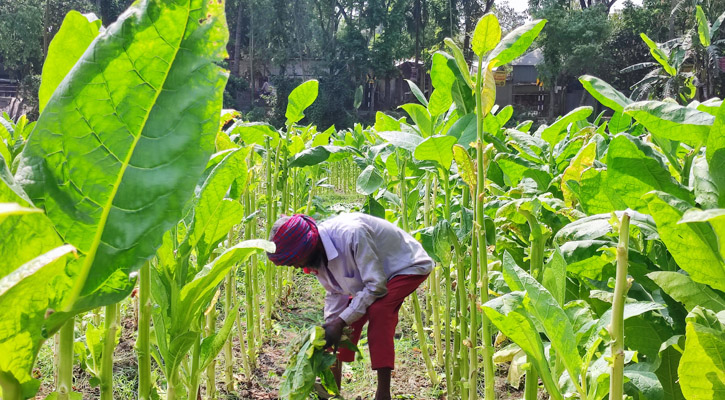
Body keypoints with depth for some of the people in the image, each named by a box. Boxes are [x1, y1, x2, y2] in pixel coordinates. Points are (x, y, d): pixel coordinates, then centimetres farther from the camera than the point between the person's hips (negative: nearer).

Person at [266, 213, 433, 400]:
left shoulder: (351, 233, -39)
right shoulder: (318, 256, -12)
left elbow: (376, 286, -34)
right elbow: (335, 293, 2)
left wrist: (341, 322, -31)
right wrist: (328, 328, -8)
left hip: (409, 266, -8)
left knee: (379, 309, -30)